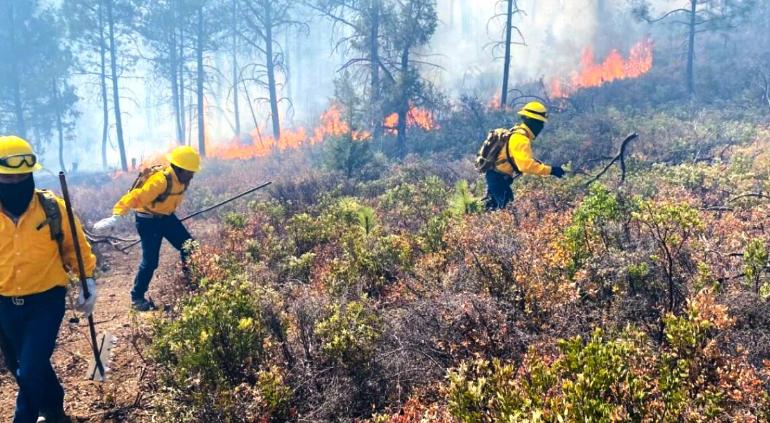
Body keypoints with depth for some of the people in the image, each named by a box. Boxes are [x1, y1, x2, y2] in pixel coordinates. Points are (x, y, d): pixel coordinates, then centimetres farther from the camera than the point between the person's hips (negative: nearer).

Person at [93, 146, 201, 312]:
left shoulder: (181, 179, -5)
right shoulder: (160, 181, -31)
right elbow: (135, 197, -35)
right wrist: (116, 217, -44)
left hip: (166, 217, 8)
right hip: (148, 220, -8)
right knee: (150, 261, -8)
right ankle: (137, 298, 9)